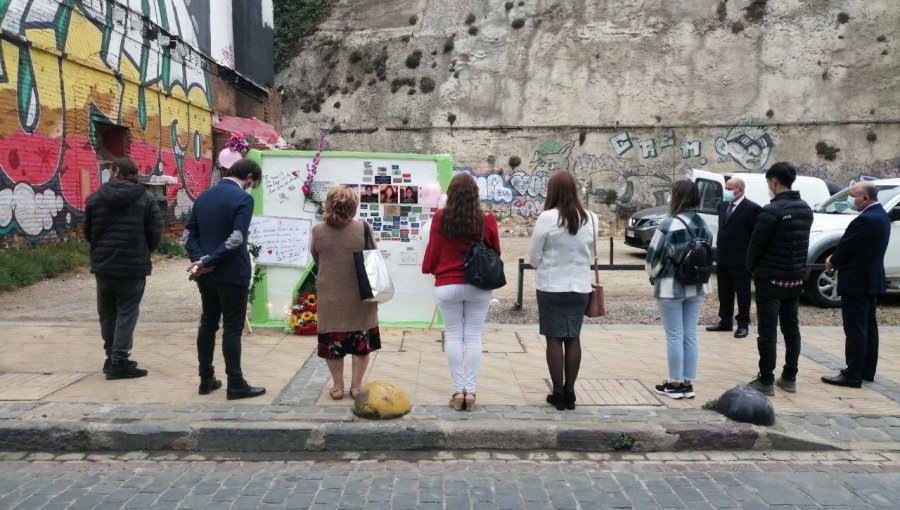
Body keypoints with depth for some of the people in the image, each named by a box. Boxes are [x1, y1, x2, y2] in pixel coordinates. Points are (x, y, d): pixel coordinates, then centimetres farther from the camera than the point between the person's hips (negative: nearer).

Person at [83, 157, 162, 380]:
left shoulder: (96, 197, 3)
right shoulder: (146, 198, -4)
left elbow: (87, 232, 9)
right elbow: (155, 233, -5)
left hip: (103, 264, 3)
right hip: (133, 265, -3)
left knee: (107, 312, 16)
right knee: (127, 312, 2)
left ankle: (111, 356, 24)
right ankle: (119, 362, -1)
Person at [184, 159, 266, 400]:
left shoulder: (204, 196, 11)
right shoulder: (243, 199, -12)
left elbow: (189, 233, 8)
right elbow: (236, 239, -23)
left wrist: (199, 259, -5)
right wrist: (207, 261, -17)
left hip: (206, 274, 7)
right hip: (232, 274, -7)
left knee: (207, 324, 15)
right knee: (232, 328, -1)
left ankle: (206, 379, 23)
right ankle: (235, 384, 6)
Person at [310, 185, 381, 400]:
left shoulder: (317, 232, -6)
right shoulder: (364, 228, -10)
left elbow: (317, 261, 7)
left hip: (330, 297, 1)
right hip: (360, 296, -1)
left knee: (332, 341, 12)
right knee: (361, 341, 12)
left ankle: (337, 387, 20)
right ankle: (356, 386, 17)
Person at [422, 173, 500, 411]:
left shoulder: (440, 218, -6)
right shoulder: (487, 219, -5)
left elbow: (433, 250, 1)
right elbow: (496, 253, 5)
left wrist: (428, 268, 21)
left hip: (447, 285, 0)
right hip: (479, 286, 1)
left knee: (453, 336, 7)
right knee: (473, 337, 6)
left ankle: (458, 391, 7)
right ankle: (470, 391, 7)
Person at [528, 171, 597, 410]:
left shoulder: (547, 217, -13)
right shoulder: (590, 218, -1)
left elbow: (533, 256, -7)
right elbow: (590, 254, 8)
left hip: (551, 287, -4)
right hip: (580, 286, 4)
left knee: (554, 339, 5)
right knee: (573, 338, 12)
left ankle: (558, 393, 10)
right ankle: (569, 392, 17)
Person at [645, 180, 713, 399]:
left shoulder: (670, 223, -15)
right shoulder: (703, 225, 6)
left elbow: (654, 256, -12)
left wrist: (654, 276, 6)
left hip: (671, 287, -6)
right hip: (697, 287, 6)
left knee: (674, 336, 1)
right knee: (690, 335, 10)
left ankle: (675, 384, 8)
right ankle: (687, 383, 16)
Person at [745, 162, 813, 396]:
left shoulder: (772, 210, -18)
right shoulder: (805, 209, 6)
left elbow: (755, 245, -13)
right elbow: (801, 243, 11)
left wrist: (753, 268, 5)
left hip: (771, 278, -7)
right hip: (796, 278, 7)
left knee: (768, 331, -2)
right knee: (791, 328, 14)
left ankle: (766, 381, 2)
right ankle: (789, 378, 20)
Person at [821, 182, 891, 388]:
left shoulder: (866, 219, -22)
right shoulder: (880, 215, 11)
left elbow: (847, 246, -18)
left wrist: (832, 262, 0)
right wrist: (835, 258, 7)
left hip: (857, 281, -10)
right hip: (870, 279, 11)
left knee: (855, 330, -6)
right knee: (868, 327, 15)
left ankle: (853, 375, -1)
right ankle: (866, 371, 23)